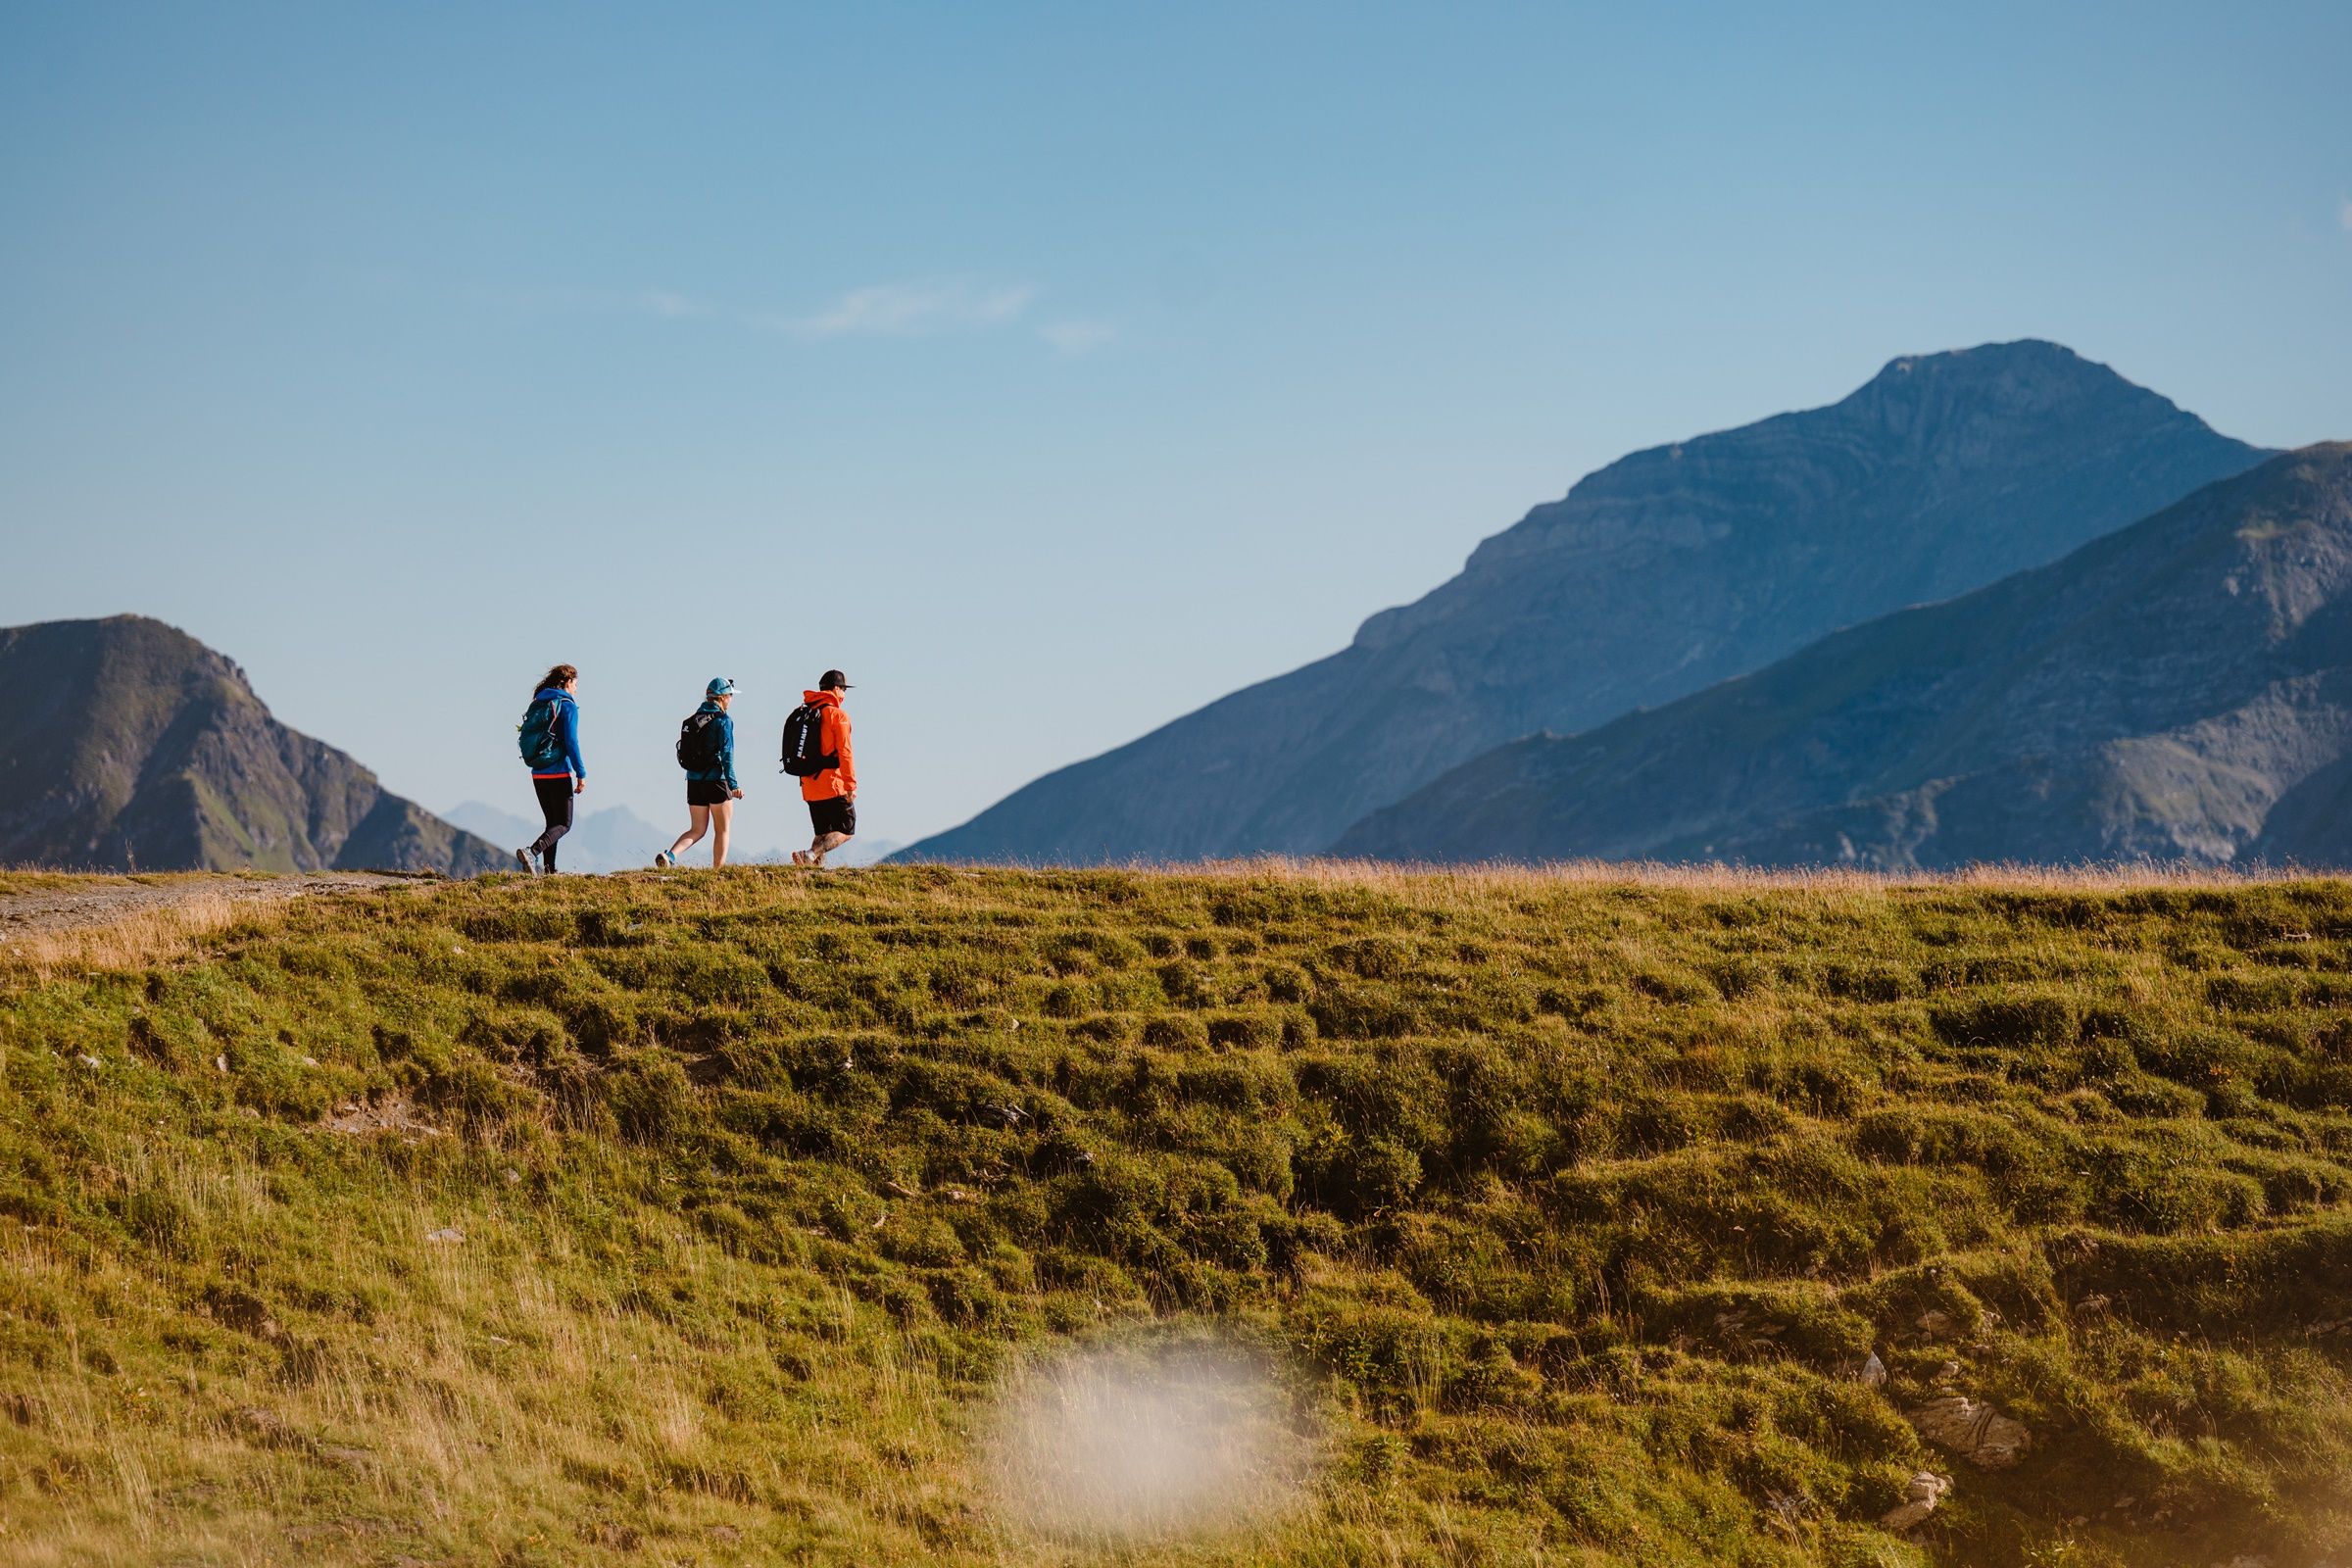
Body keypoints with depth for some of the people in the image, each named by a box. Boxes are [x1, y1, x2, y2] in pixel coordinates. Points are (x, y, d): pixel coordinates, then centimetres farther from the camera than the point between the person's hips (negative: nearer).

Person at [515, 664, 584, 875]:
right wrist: (581, 774, -12)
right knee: (564, 824, -3)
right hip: (559, 774, -7)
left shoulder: (537, 705, 12)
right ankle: (531, 851, -26)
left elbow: (527, 738, 14)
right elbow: (571, 742, -15)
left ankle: (548, 868, 9)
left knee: (552, 822, 16)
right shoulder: (567, 706, -9)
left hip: (538, 775, 7)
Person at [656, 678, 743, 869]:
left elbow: (685, 754, 14)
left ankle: (669, 855, -13)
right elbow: (726, 755, -16)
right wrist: (733, 785, -16)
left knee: (697, 830, 11)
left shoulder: (692, 721, 10)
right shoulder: (722, 721, -10)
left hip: (694, 781, 6)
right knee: (722, 830, 7)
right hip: (716, 781, -6)